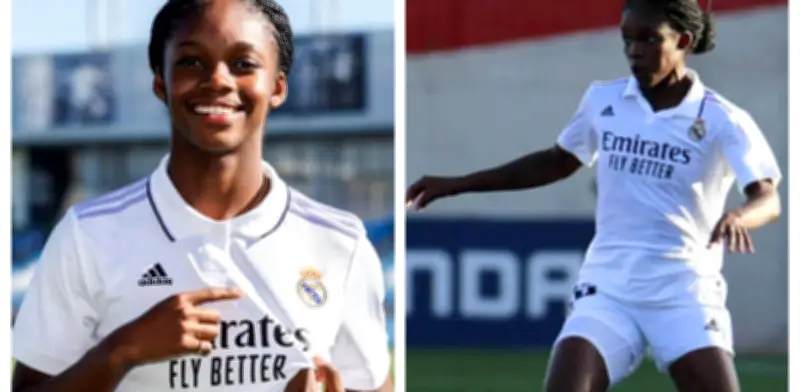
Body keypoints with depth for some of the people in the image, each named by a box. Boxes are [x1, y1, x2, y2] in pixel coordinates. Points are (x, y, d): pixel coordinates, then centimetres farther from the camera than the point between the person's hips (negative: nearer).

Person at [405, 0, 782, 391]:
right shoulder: (603, 100, 5)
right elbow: (558, 161, 22)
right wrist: (460, 183, 20)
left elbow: (767, 198, -17)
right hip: (607, 288, 3)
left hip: (685, 293, -3)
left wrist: (738, 217, -42)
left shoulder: (722, 120, -7)